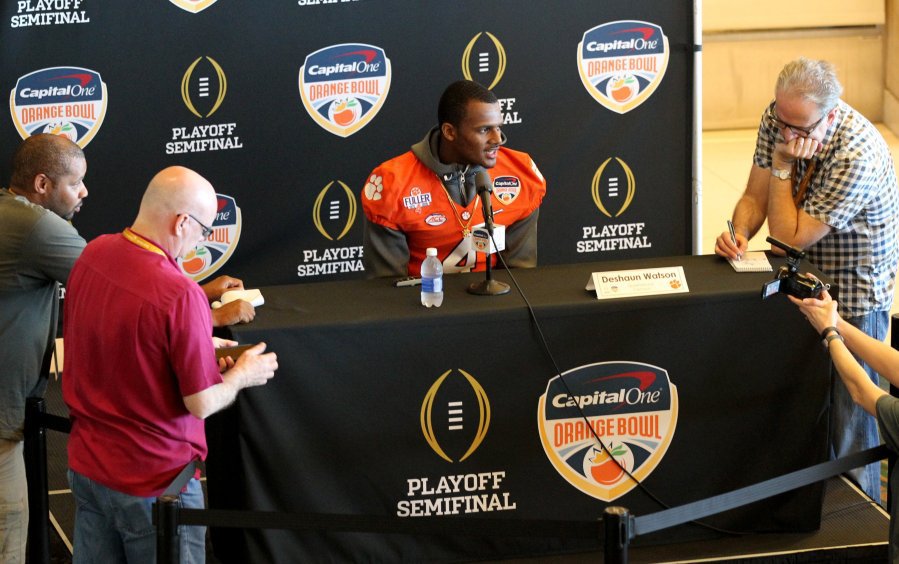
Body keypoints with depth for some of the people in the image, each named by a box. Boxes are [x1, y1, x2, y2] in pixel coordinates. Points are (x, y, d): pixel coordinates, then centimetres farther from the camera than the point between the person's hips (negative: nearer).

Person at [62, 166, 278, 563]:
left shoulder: (92, 255, -4)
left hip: (86, 466, 7)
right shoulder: (179, 295, -27)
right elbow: (202, 404, -20)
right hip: (153, 481, -7)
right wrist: (242, 375, 0)